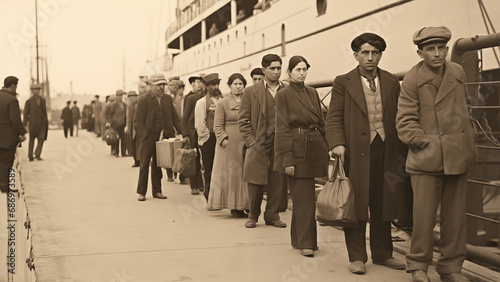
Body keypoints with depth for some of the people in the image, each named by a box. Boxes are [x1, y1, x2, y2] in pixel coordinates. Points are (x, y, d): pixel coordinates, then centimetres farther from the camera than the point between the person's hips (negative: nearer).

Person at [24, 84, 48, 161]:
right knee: (32, 139, 4)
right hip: (33, 122, -3)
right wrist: (24, 124, -6)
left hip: (42, 123, 3)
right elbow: (26, 113, -4)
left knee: (41, 139, -8)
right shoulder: (29, 101, -6)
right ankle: (30, 156, 14)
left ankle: (37, 155, 0)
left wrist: (46, 122, 15)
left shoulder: (43, 100, 8)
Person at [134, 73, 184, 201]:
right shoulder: (143, 99, -6)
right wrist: (145, 135, -16)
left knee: (157, 165, 10)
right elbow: (138, 121, -7)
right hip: (148, 137, -4)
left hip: (163, 137, 4)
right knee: (144, 165, 1)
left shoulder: (168, 99, 9)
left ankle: (157, 191, 16)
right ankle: (141, 192, 9)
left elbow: (175, 118, 12)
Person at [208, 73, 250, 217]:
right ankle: (233, 206, 4)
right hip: (229, 144, -3)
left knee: (244, 175, 3)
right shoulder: (222, 103, 1)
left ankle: (240, 206, 8)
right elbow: (218, 126, -1)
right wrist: (224, 139, -14)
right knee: (230, 174, -2)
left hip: (245, 144, 3)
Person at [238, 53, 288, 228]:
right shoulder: (251, 92, 6)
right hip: (259, 145, -1)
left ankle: (272, 215, 16)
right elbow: (243, 120, 5)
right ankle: (253, 216, 17)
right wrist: (251, 141, -4)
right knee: (255, 182, 0)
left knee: (278, 183, 1)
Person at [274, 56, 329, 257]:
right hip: (296, 149, -5)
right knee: (303, 197, -5)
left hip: (314, 148, 5)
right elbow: (282, 128, -7)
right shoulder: (283, 95, -3)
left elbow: (321, 123, 17)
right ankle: (306, 243, 2)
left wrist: (326, 149, 8)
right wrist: (287, 159, -14)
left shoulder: (312, 93, 14)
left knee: (306, 196, 9)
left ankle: (298, 238, 22)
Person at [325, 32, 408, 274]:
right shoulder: (343, 83, 3)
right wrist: (337, 143, -18)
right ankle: (357, 257, 9)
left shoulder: (392, 83, 12)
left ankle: (382, 254, 24)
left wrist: (403, 152, 7)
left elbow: (400, 118, 12)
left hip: (386, 152, 3)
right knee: (356, 205, 1)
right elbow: (334, 117, -2)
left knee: (382, 206, 11)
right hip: (356, 152, -3)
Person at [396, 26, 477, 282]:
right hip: (427, 158, -4)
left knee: (455, 215, 8)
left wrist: (469, 141, 11)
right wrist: (425, 142, -12)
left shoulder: (458, 73, 9)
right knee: (424, 216, -3)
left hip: (458, 157, 4)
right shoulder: (412, 80, -5)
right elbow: (405, 122, -5)